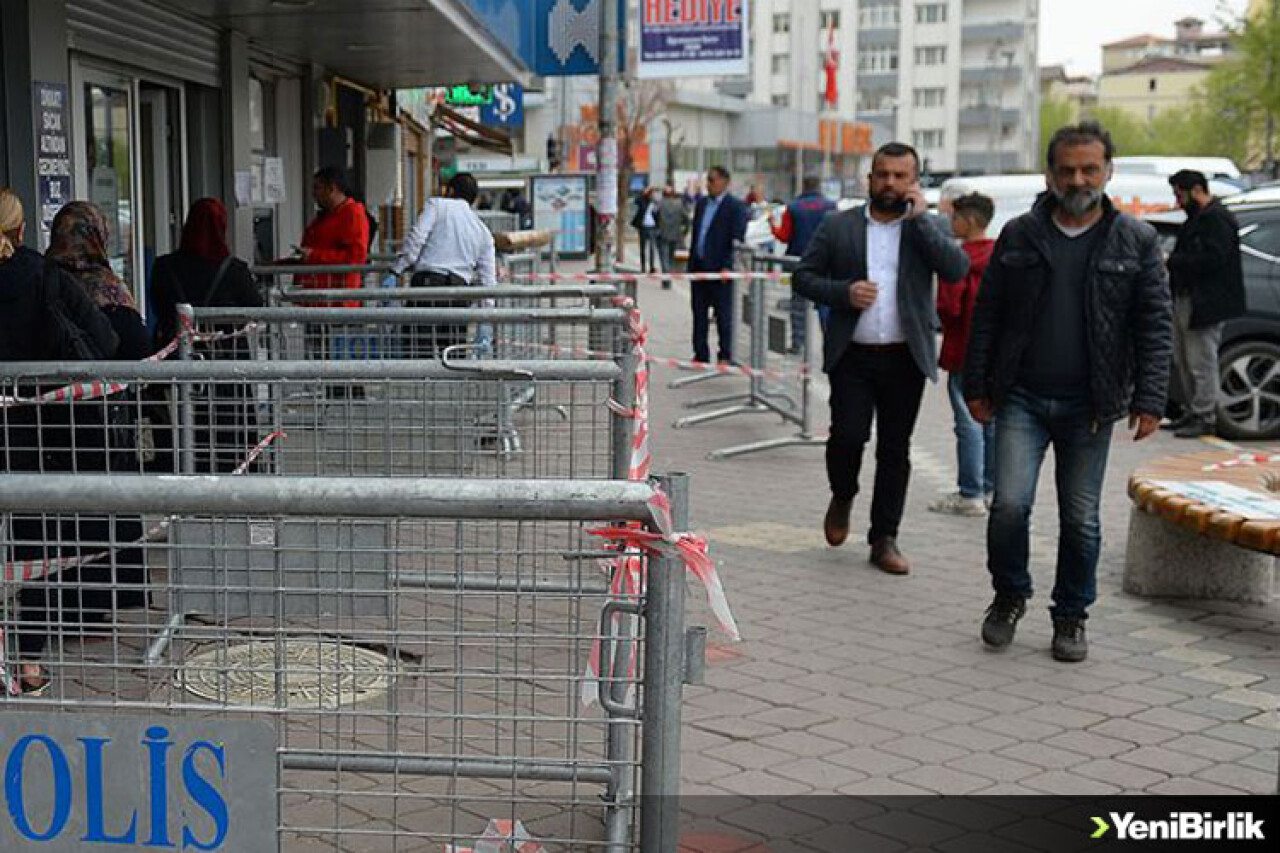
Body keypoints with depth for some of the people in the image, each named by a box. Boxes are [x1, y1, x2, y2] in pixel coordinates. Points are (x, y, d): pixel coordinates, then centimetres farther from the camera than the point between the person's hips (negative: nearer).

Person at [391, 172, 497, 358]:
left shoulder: (436, 205, 12)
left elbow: (417, 237, -6)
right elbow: (488, 281, 17)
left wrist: (397, 268, -6)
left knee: (419, 353, -10)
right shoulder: (484, 232, 22)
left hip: (427, 282, -4)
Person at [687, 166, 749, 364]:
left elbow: (737, 240, -11)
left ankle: (725, 357, 6)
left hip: (720, 270, -7)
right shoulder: (701, 203, 14)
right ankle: (700, 355, 14)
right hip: (699, 268, 7)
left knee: (723, 316, 0)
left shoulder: (735, 207, -7)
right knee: (699, 314, 8)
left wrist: (727, 267, -17)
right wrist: (691, 264, 13)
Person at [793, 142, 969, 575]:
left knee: (895, 450, 5)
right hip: (852, 355, -1)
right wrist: (843, 292, -11)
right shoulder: (838, 226, 6)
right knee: (848, 434, -11)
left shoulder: (925, 228, 6)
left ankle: (884, 539, 16)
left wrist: (920, 217, -11)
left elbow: (958, 268, -10)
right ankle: (842, 497, 21)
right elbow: (803, 277, 6)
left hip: (905, 357, 1)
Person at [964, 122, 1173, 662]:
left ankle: (1071, 617, 23)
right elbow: (987, 315, 8)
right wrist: (977, 386, 4)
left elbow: (1156, 327, 1)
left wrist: (1148, 400, -7)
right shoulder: (1019, 235, 5)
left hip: (1090, 407, 0)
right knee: (1010, 504, -9)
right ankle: (1009, 596, 16)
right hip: (1021, 399, 0)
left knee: (1081, 519, 6)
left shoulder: (1136, 241, 2)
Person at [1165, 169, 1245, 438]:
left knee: (1201, 363, -6)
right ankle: (1194, 411, 27)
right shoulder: (1196, 219, 19)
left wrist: (1173, 261, -20)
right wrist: (1171, 261, 3)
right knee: (1183, 361, 17)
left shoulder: (1217, 219, -15)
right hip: (1185, 300, 11)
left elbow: (1212, 259, -25)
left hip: (1206, 304, -11)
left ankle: (1205, 418, 1)